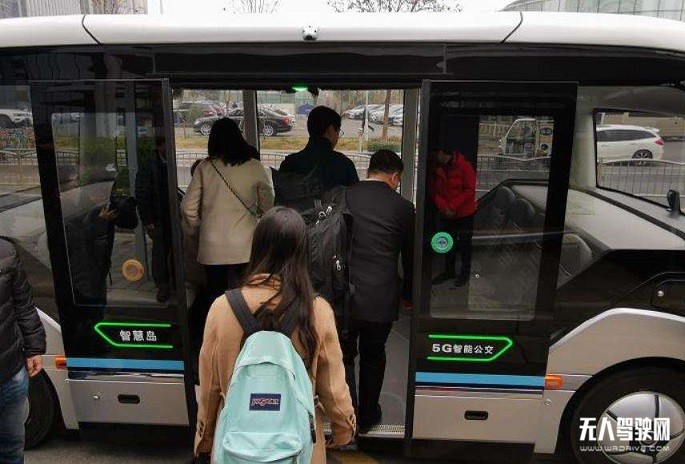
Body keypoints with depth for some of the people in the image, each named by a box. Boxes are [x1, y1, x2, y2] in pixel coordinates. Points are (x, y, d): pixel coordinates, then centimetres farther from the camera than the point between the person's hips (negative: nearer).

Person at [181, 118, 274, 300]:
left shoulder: (204, 168, -3)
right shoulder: (254, 167, -4)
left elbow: (188, 207, 0)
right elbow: (268, 204, 5)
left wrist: (195, 230, 17)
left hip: (212, 247, 1)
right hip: (245, 246, 0)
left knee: (216, 296, 12)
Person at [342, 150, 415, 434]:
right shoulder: (402, 208, -5)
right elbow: (410, 258, 5)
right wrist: (408, 294, 20)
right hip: (381, 299, 0)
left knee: (343, 356, 17)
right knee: (373, 357, 19)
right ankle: (367, 417, 34)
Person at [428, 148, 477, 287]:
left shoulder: (464, 166, -18)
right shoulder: (436, 169, -5)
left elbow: (470, 190, -18)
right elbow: (433, 190, -2)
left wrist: (453, 206, -20)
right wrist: (443, 207, -16)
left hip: (464, 214, -5)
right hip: (445, 214, 5)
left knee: (464, 244, 7)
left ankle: (465, 273, 23)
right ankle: (449, 271, 31)